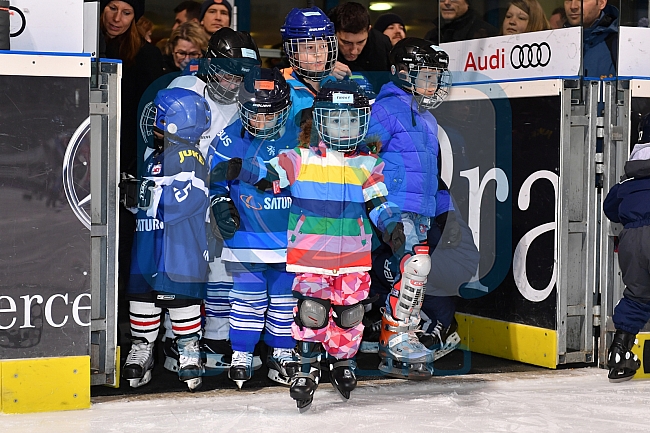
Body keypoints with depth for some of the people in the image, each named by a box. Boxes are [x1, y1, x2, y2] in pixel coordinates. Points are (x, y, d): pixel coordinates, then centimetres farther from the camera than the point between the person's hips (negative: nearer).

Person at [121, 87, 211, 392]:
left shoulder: (187, 156, -12)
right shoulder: (156, 156, 19)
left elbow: (179, 200, -23)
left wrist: (143, 194, -21)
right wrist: (131, 192, 7)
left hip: (179, 249, -9)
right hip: (148, 242, 9)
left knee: (179, 297, -3)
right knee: (142, 296, 9)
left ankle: (189, 353, 8)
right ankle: (140, 351, 19)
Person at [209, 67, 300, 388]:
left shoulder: (297, 139, -2)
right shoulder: (229, 140, -4)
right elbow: (216, 178, 6)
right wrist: (221, 202, -10)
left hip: (289, 237, 1)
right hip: (245, 236, -1)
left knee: (284, 298, 10)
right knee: (248, 297, 1)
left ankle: (282, 353, 24)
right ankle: (241, 354, 14)